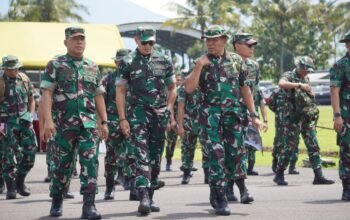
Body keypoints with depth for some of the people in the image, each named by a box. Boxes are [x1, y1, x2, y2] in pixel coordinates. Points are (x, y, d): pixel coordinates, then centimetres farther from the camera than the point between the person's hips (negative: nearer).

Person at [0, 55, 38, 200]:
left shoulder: (24, 79, 7)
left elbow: (31, 99, 17)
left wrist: (30, 115, 4)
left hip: (24, 121, 4)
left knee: (30, 151, 1)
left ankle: (20, 182, 20)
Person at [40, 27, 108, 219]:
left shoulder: (92, 67, 13)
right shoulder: (55, 65, 1)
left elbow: (98, 96, 16)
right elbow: (46, 93, -6)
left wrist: (104, 122, 11)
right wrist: (48, 120, -17)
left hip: (88, 124, 2)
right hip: (64, 124, -2)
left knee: (89, 162, -10)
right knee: (63, 164, 7)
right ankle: (57, 202, 25)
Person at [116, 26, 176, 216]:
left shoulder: (164, 61, 7)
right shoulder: (127, 63, -1)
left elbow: (172, 88, 15)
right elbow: (120, 91, -1)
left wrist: (170, 111, 3)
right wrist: (122, 119, -8)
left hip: (160, 116, 3)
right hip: (137, 115, -3)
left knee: (155, 158, 8)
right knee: (139, 157, -15)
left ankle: (150, 198, 18)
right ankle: (143, 197, -22)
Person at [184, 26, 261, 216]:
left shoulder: (236, 60, 8)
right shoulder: (202, 63, 4)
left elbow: (245, 89, 11)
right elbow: (189, 88, -6)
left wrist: (253, 115, 6)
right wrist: (199, 66, -15)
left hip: (232, 112, 2)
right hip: (209, 113, -2)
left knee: (235, 152, 2)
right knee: (216, 154, -9)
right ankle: (219, 200, -4)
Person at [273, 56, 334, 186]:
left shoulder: (306, 79, 15)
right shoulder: (289, 76, -6)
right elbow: (281, 84, -29)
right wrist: (299, 85, -36)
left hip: (308, 118, 6)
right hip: (292, 118, -6)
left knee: (313, 146, 0)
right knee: (289, 146, -3)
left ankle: (318, 176, -2)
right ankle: (279, 175, 10)